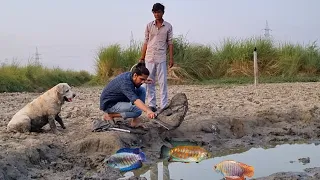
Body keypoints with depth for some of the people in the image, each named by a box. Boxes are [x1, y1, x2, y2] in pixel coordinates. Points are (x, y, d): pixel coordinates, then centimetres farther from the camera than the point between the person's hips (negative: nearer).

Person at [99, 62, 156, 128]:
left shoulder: (130, 74, -5)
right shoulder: (125, 83, -33)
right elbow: (135, 100, -49)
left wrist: (145, 81, 3)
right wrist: (148, 111, -62)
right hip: (109, 105, -10)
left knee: (142, 90, -4)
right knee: (138, 110, -29)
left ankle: (135, 120, -4)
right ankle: (109, 115, -10)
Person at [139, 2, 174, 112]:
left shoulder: (168, 26, 4)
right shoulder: (149, 26, 7)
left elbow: (170, 43, 5)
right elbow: (146, 42, 9)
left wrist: (171, 58, -2)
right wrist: (142, 58, 6)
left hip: (161, 58, -2)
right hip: (149, 57, 2)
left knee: (163, 82, -3)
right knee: (149, 82, 4)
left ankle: (164, 106, -1)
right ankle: (152, 105, 10)